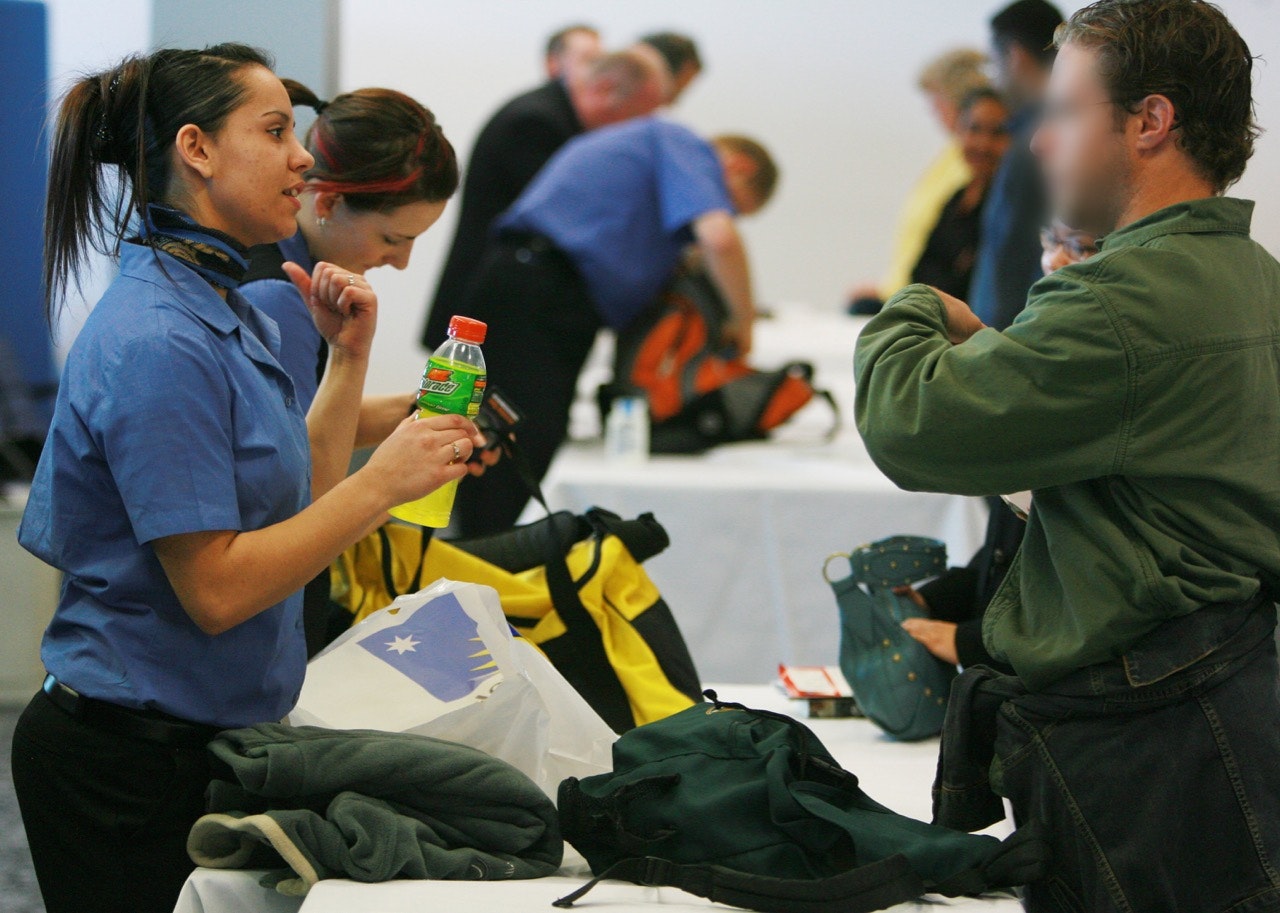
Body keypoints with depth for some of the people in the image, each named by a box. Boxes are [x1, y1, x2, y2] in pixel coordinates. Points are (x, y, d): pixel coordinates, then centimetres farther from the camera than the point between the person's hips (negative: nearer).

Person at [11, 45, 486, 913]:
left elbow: (297, 505, 13)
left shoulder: (229, 311, 10)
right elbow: (217, 589, -24)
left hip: (204, 740, 10)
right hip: (130, 763, -10)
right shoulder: (156, 341, -21)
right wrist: (383, 482, -23)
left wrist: (350, 356, 6)